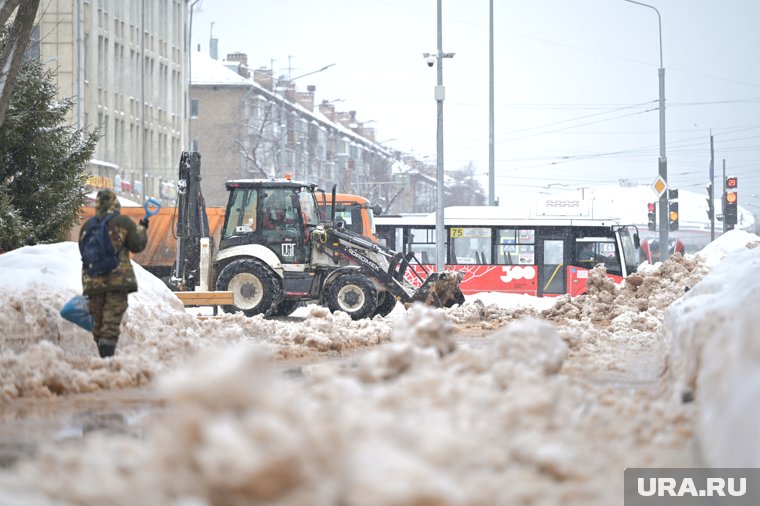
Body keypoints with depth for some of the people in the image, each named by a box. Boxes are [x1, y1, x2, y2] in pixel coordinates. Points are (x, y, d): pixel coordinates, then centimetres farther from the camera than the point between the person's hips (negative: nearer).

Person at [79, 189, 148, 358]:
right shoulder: (124, 222, -3)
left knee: (98, 321, 13)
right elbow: (137, 246, 1)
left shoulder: (87, 226, 7)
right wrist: (142, 229, 17)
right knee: (112, 320, -7)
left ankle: (104, 355, 16)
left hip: (93, 280, 3)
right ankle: (107, 354, -19)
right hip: (118, 279, -3)